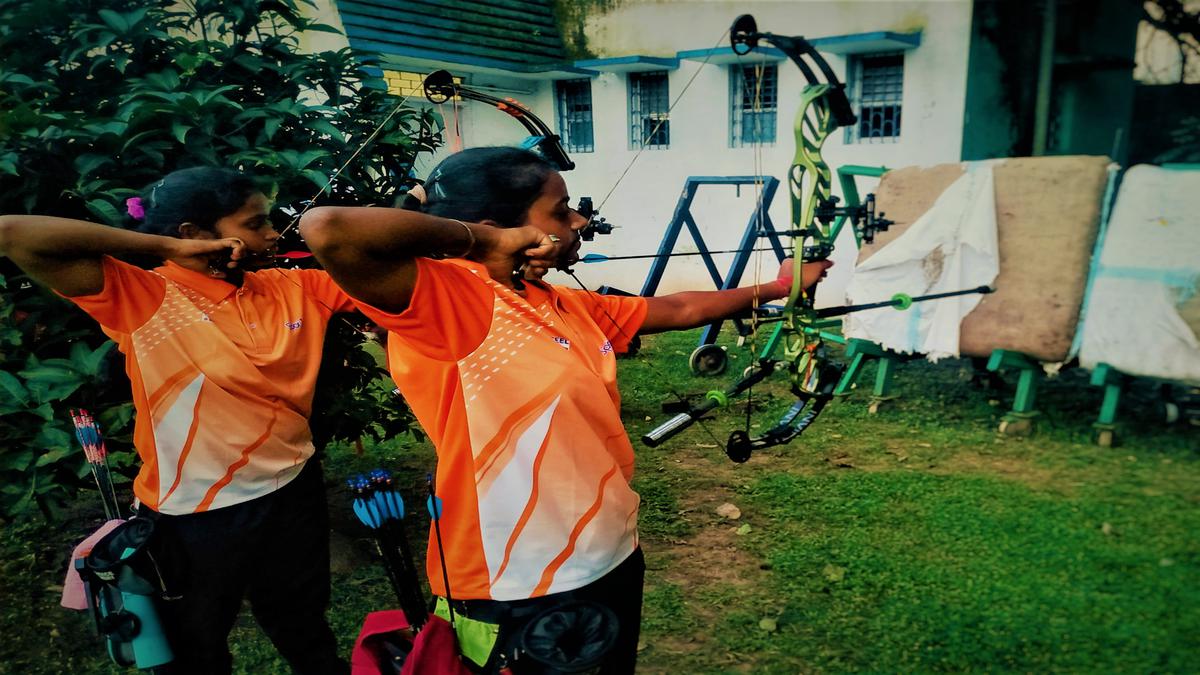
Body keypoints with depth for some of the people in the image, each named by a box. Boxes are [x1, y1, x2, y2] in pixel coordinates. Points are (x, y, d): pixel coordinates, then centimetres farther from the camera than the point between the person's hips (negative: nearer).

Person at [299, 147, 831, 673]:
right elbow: (326, 231, -35)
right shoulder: (449, 301, -19)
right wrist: (482, 239, -24)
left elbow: (680, 309, 18)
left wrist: (775, 288, 25)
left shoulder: (569, 307, 5)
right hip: (520, 597, -8)